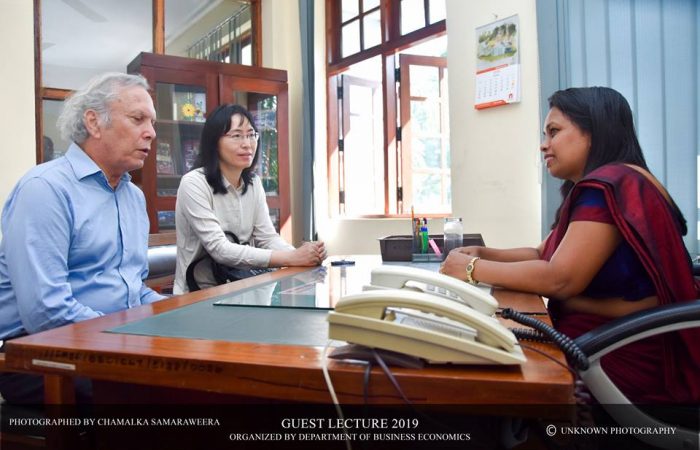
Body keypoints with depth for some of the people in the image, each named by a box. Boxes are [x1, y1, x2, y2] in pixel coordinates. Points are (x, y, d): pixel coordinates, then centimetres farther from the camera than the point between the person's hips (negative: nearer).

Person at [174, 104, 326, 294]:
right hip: (200, 293, -6)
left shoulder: (254, 183, 5)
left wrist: (300, 254, -22)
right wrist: (290, 258, -29)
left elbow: (267, 237, -1)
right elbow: (220, 249, -23)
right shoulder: (194, 184, -15)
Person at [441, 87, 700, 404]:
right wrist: (483, 254, 0)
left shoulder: (611, 184, -20)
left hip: (621, 361, -9)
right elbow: (543, 255, 14)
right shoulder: (597, 187, 13)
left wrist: (474, 269, -17)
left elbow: (560, 279, -27)